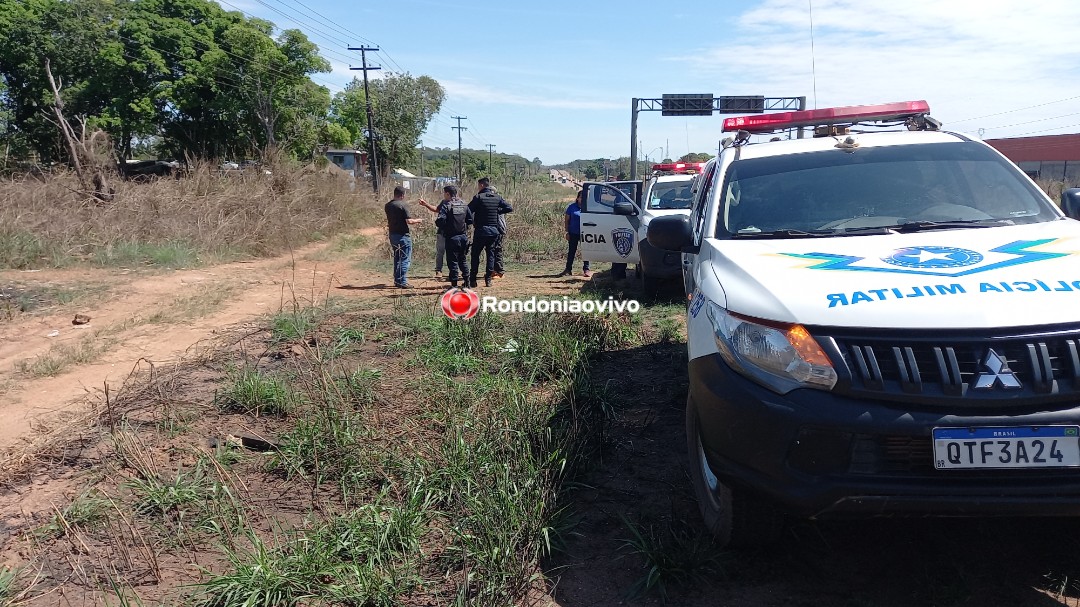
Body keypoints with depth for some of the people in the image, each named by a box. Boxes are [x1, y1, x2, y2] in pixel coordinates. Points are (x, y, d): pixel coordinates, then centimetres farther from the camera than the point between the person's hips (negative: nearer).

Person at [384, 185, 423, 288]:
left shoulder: (387, 206, 8)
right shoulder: (402, 205, -16)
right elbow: (409, 221, -20)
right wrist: (417, 220, -1)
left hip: (392, 234, 8)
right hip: (403, 235, -8)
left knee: (397, 258, 17)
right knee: (405, 259, -2)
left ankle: (397, 280, 21)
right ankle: (403, 282, -5)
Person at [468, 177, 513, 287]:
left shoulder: (478, 197, -8)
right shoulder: (497, 197, 5)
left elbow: (468, 211, -12)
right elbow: (510, 208, 5)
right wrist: (497, 211, 11)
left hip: (480, 230, -4)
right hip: (494, 231, 4)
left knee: (475, 254, 6)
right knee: (490, 253, 14)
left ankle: (472, 280, 4)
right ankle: (488, 279, 9)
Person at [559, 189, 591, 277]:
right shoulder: (572, 207, 2)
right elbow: (566, 220, 4)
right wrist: (567, 232, -2)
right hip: (573, 233, 0)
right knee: (571, 251, 6)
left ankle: (586, 269, 11)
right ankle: (568, 269, 13)